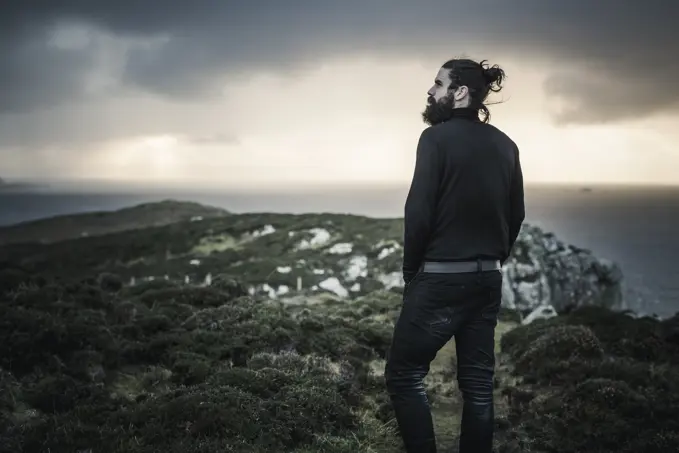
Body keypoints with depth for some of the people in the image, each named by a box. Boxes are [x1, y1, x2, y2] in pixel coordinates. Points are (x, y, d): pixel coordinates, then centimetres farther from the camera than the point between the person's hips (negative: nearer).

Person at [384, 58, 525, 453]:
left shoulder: (437, 137, -10)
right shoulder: (506, 145, 9)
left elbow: (419, 211, -14)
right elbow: (517, 214, 12)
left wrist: (411, 269, -2)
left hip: (440, 277, -7)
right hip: (488, 279, 7)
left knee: (404, 375, 4)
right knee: (478, 383, 11)